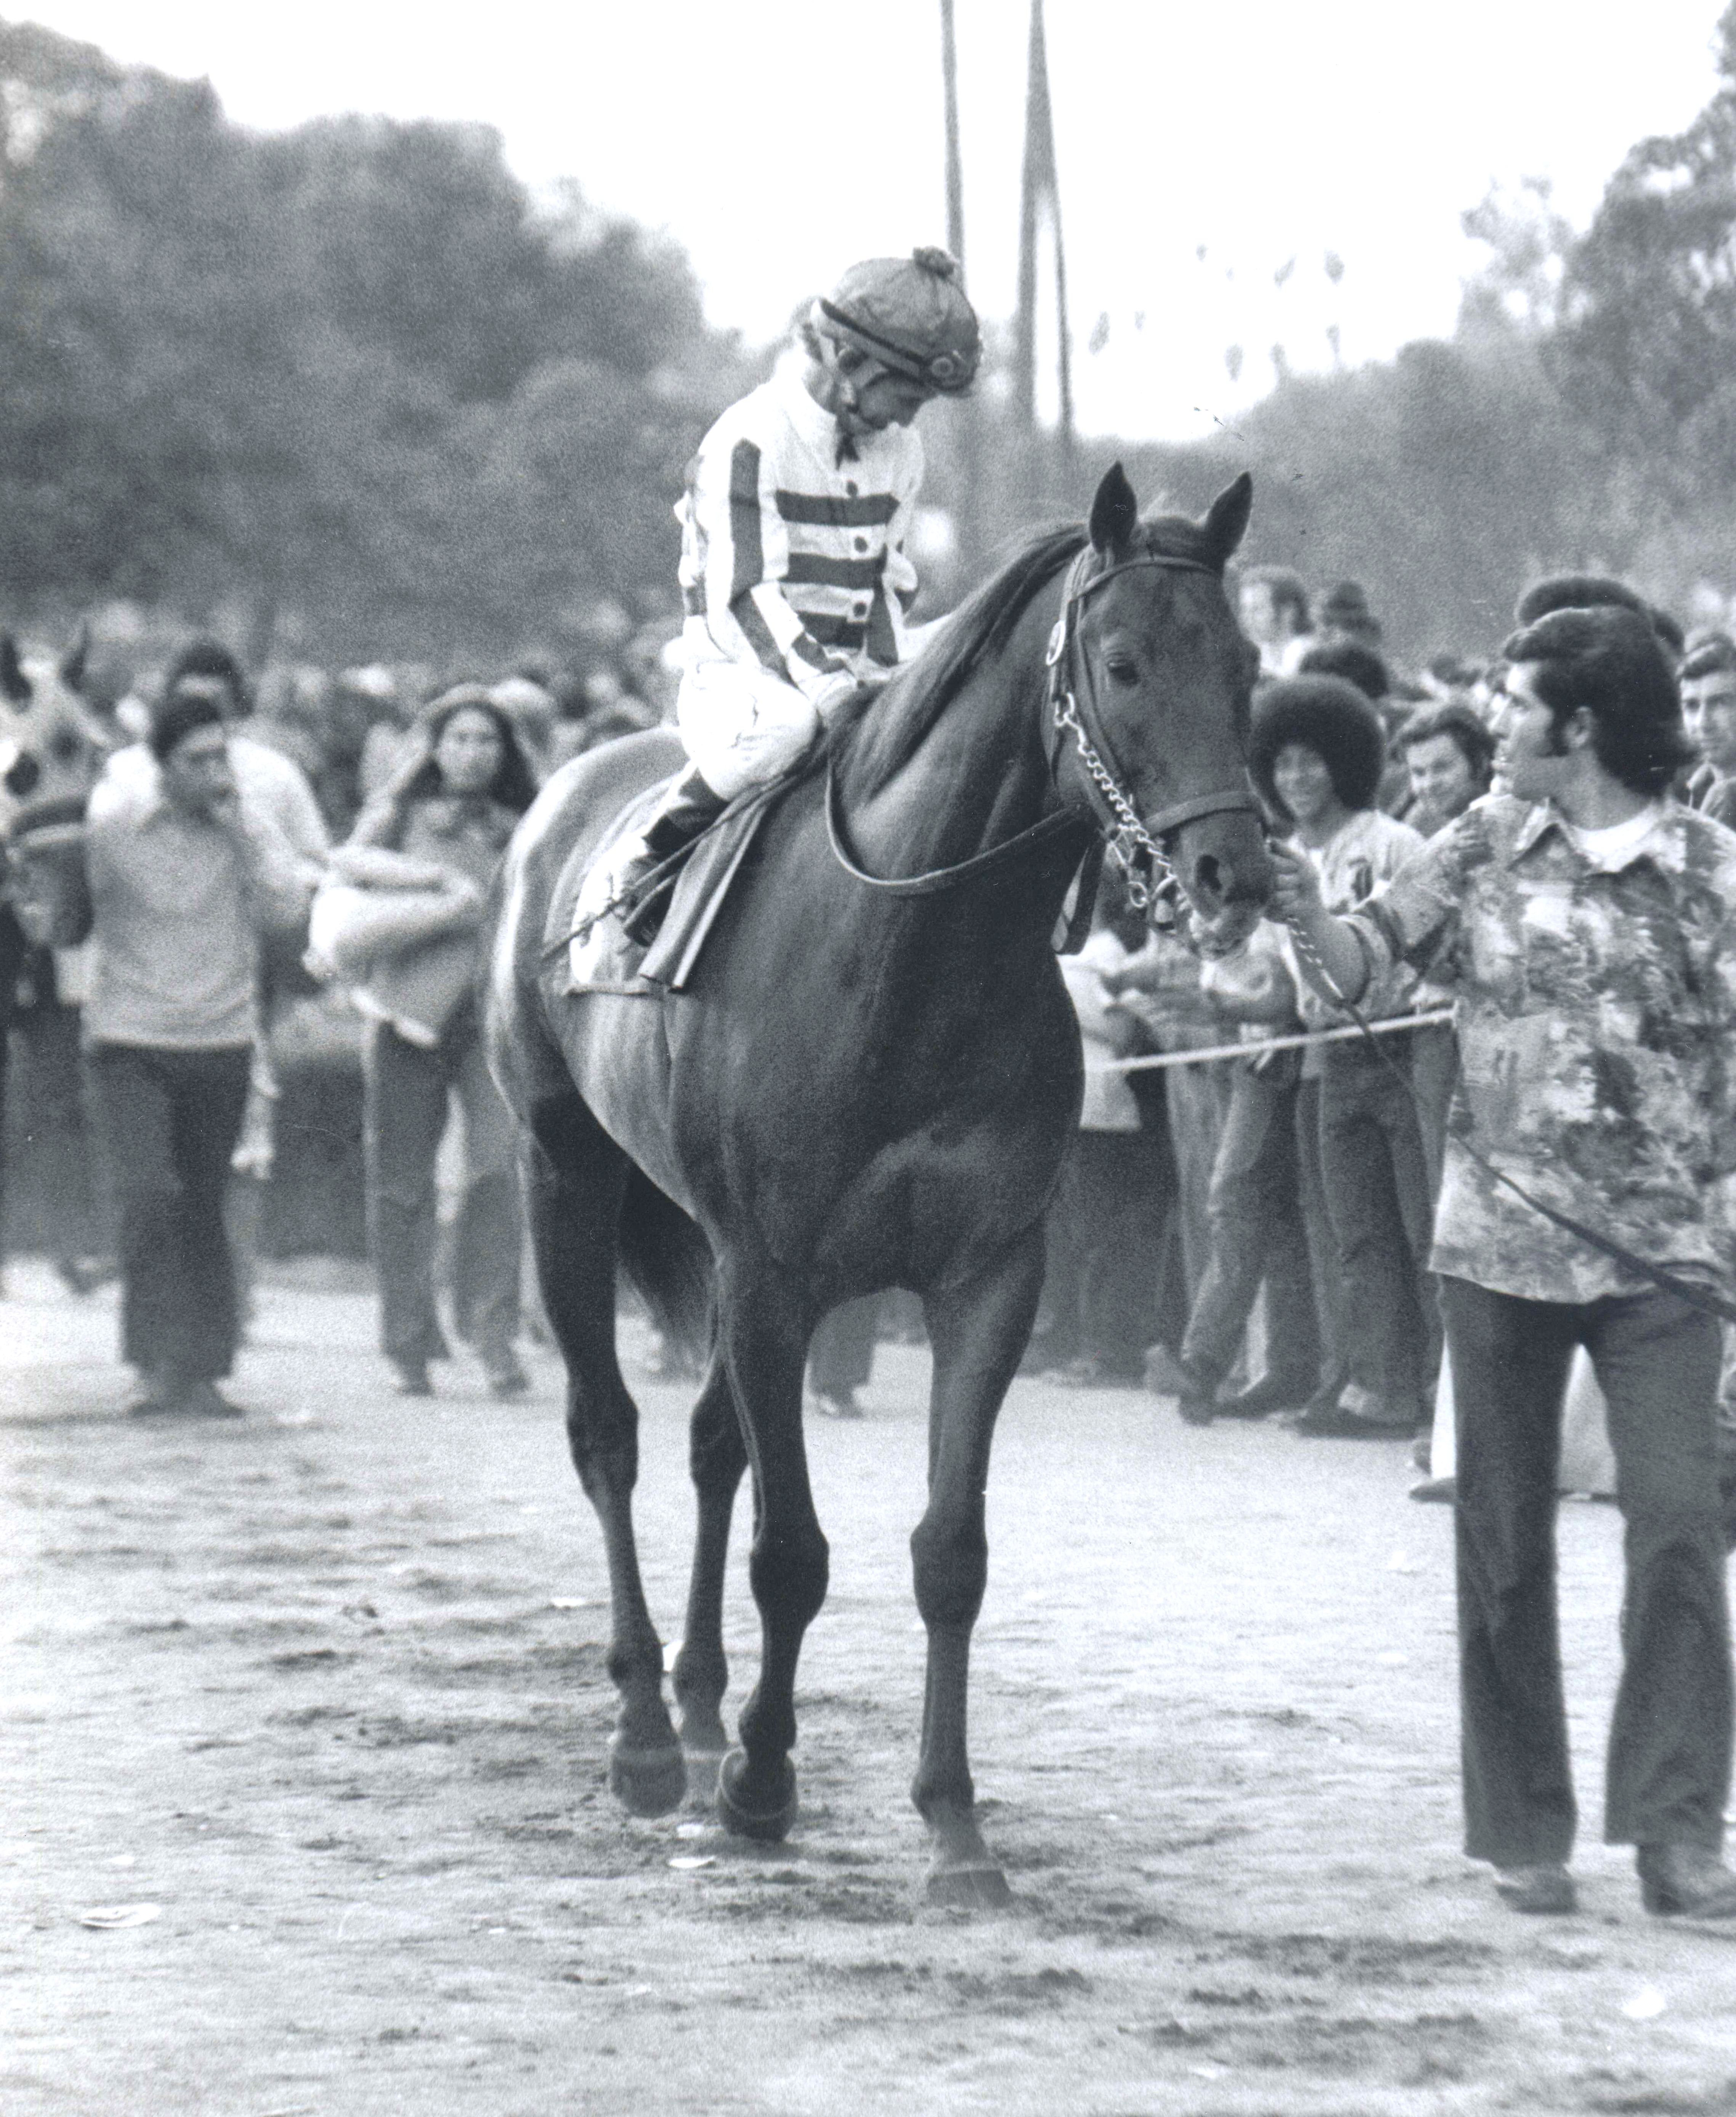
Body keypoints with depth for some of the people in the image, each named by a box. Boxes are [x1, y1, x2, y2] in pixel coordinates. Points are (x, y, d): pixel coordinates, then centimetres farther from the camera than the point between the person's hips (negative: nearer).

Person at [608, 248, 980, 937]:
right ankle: (650, 857, -19)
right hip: (743, 675, -7)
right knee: (785, 725, -40)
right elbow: (745, 600, -21)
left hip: (849, 673, 7)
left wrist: (888, 679, -2)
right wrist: (830, 692, -31)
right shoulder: (750, 445, -14)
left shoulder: (898, 452, 11)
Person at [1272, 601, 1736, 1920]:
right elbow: (1368, 961, 5)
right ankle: (1524, 1832, 16)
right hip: (1500, 1238, 2)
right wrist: (1309, 915, -16)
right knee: (1506, 1540, 6)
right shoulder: (1486, 848, 5)